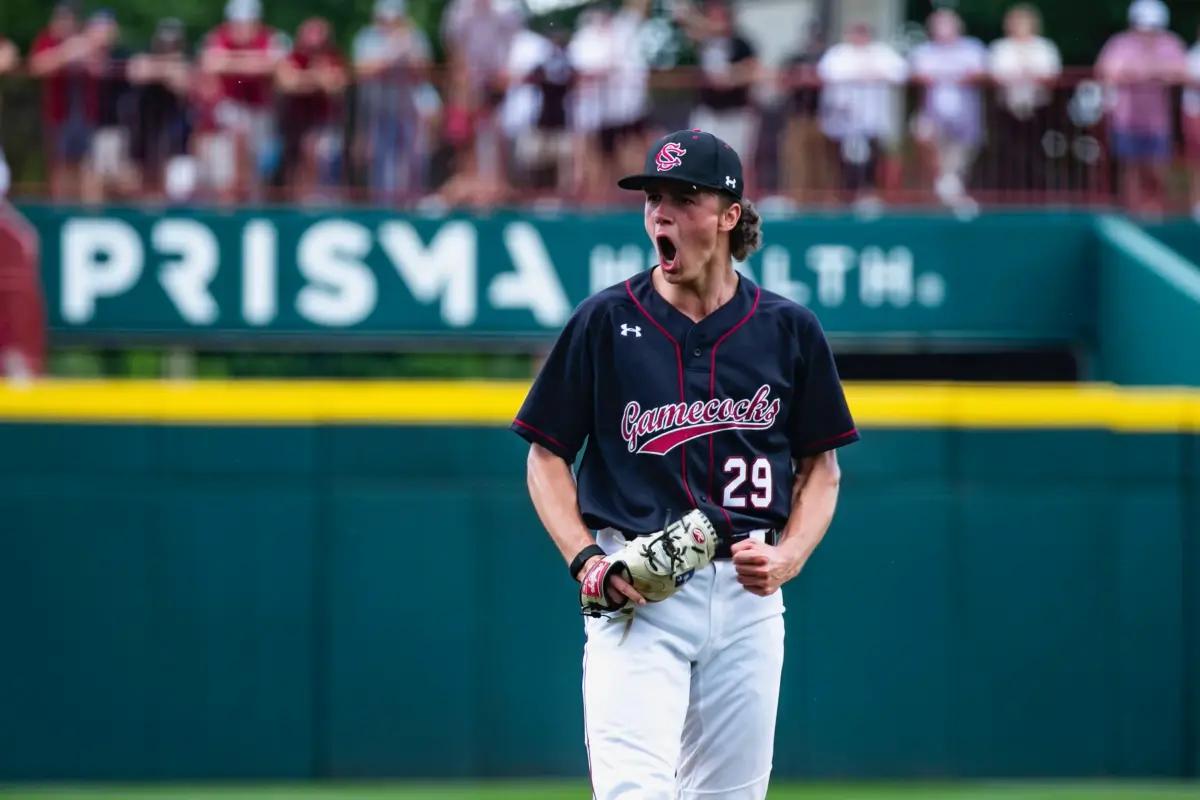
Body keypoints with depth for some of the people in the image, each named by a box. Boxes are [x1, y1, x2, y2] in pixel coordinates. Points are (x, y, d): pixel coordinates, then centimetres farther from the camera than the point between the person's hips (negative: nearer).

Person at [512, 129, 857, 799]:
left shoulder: (788, 329, 5)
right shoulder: (606, 321, 1)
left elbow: (820, 464, 13)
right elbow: (547, 455, 6)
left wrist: (789, 556, -5)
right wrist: (585, 557, -9)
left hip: (748, 592, 3)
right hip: (636, 593, -3)